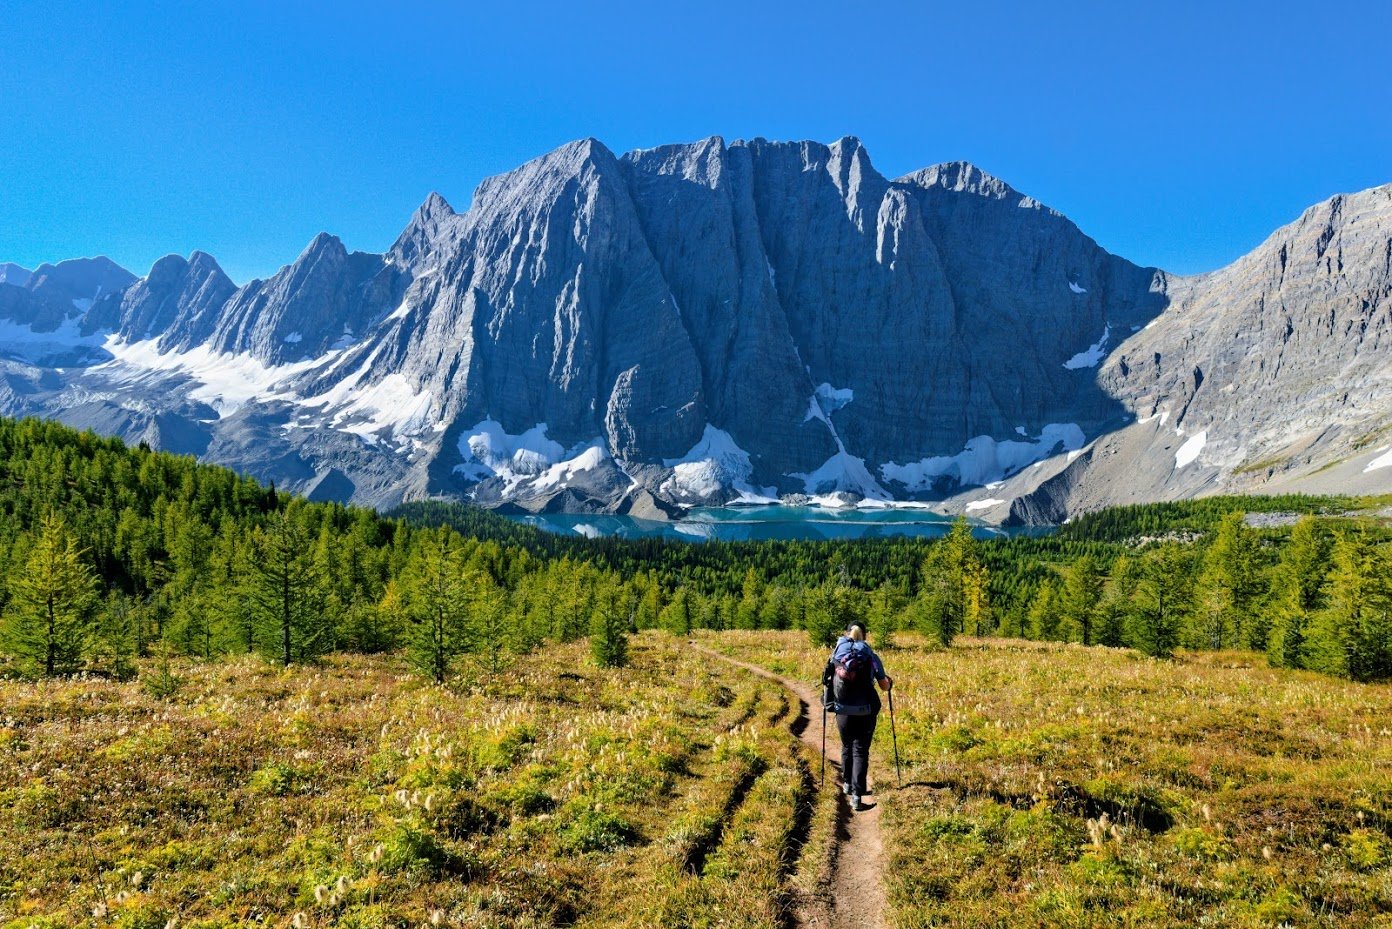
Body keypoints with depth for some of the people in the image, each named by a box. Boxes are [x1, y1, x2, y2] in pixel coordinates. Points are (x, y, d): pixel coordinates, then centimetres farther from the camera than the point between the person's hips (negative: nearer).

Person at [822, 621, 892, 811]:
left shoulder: (836, 655, 2)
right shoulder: (871, 657, -2)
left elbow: (827, 683, 8)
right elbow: (885, 687, 3)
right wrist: (889, 681, 26)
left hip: (842, 711, 2)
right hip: (865, 712, -2)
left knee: (847, 748, 23)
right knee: (861, 751, 4)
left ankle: (848, 784, 38)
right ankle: (857, 796, -5)